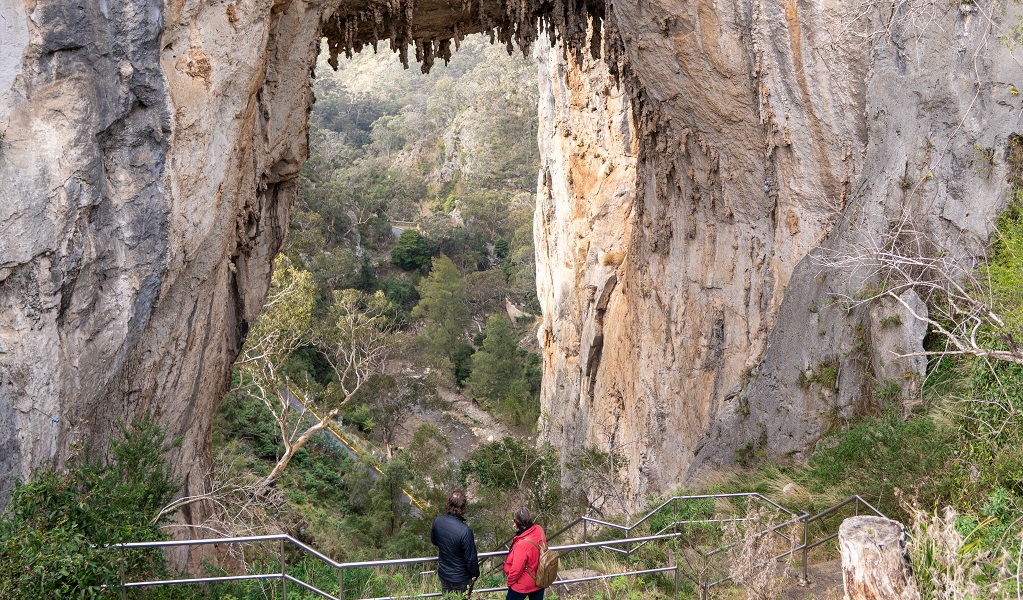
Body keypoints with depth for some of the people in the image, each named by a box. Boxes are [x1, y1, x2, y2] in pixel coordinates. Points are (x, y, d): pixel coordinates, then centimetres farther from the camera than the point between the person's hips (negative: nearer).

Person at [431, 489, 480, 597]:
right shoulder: (465, 532, -35)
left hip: (443, 573, 5)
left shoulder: (437, 521, -17)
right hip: (460, 578, -5)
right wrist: (475, 574, -5)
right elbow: (471, 559, -23)